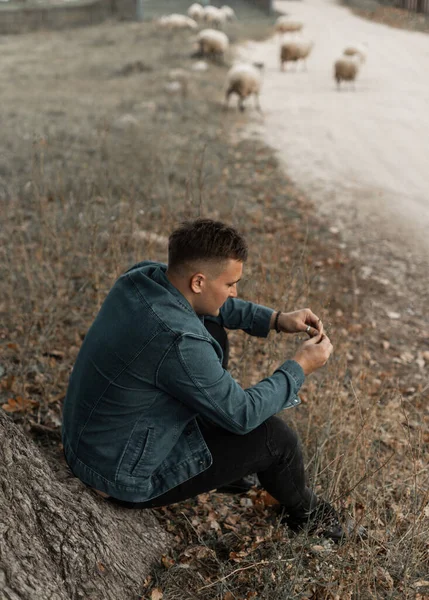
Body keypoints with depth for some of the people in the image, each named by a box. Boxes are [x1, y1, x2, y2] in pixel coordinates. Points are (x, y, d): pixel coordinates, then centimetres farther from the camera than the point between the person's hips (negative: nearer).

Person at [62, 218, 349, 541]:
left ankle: (226, 462, 29)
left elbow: (209, 304, 11)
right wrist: (299, 367, -8)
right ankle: (303, 510, 28)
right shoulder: (177, 342, -35)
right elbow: (242, 415, -21)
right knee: (275, 434, -6)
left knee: (213, 331, 12)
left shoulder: (144, 275, -10)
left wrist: (275, 319, 2)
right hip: (124, 476, -8)